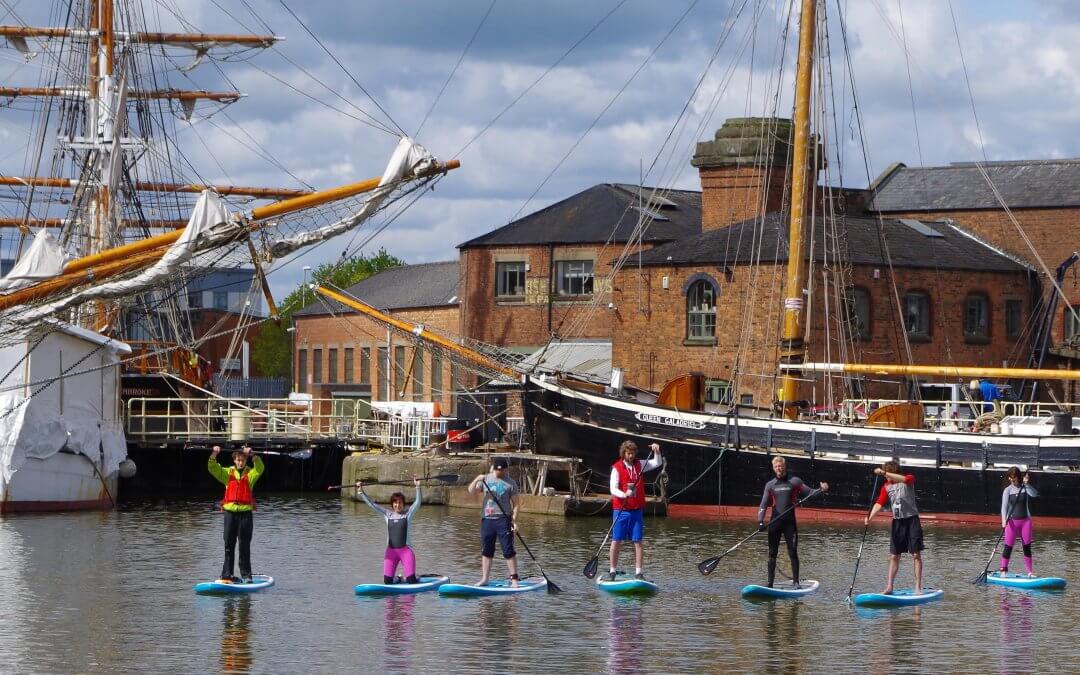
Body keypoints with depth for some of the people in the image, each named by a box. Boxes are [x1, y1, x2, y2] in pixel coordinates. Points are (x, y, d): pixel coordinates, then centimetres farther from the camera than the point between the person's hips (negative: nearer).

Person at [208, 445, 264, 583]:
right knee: (229, 545, 6)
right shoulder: (227, 473, 9)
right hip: (230, 512, 2)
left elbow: (260, 468, -14)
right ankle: (227, 574, 9)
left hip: (245, 513, -2)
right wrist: (214, 454, -17)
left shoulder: (250, 473, 5)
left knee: (245, 546, 1)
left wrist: (252, 455, -28)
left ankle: (246, 575, 5)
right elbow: (212, 468, -1)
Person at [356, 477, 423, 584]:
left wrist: (417, 487, -22)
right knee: (387, 581, -2)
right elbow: (371, 504, 8)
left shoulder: (408, 514, 2)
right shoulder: (387, 514, 8)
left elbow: (417, 503, -9)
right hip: (391, 551, 3)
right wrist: (361, 492, 1)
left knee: (411, 580, -12)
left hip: (405, 550, -3)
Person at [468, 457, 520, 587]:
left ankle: (514, 578, 0)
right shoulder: (485, 479, 8)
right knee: (486, 551, 7)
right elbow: (471, 491, 1)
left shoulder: (510, 483, 0)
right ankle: (485, 578, 14)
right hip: (487, 519, 3)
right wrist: (477, 480, -18)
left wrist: (514, 520, -11)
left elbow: (515, 503, 0)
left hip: (503, 519, -3)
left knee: (508, 550, -5)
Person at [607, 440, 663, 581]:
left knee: (637, 541, 2)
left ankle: (638, 572, 4)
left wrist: (656, 452, -7)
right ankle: (612, 571, 5)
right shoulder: (617, 468, -5)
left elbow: (657, 463, 11)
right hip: (620, 510, -4)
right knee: (616, 541, -2)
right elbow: (613, 489, -11)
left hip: (637, 510, 4)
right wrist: (624, 494, -29)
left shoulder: (639, 465, 9)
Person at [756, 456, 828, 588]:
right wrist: (760, 521, -8)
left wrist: (822, 490, -15)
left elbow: (810, 492, 5)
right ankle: (770, 582, 8)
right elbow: (763, 505, 5)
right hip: (774, 522, 2)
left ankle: (796, 582, 0)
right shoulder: (770, 485, 10)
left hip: (790, 522, -2)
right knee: (772, 553, 3)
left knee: (793, 553, -4)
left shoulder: (794, 481, 6)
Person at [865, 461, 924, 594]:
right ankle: (889, 587, 9)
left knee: (916, 554, -4)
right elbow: (879, 503, -6)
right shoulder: (886, 487, 5)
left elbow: (903, 479, -30)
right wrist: (870, 517, -22)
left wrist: (884, 473, -36)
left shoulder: (909, 479, -5)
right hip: (897, 521, 4)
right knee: (894, 555, 5)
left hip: (912, 519, -4)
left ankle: (918, 587, -3)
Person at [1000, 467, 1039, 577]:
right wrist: (1004, 519, -22)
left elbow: (1035, 494, -15)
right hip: (1012, 521, -1)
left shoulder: (1025, 488, 3)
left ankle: (1029, 571, 12)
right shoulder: (1007, 490, -1)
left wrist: (1027, 484, -24)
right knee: (1008, 547, -3)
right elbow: (1004, 505, -9)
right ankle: (1003, 569, 4)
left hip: (1025, 520, 1)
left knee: (1027, 546, 5)